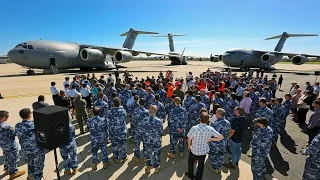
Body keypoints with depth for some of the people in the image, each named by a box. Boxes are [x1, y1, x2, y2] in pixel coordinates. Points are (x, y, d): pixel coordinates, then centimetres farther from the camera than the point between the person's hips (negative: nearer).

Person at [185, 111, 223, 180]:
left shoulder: (194, 128, -29)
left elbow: (189, 139, -15)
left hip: (194, 150, -2)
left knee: (191, 163, 27)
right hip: (204, 151, 2)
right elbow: (221, 137, -12)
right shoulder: (210, 129, -21)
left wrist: (189, 146, 4)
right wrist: (210, 139, -4)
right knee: (201, 165, 27)